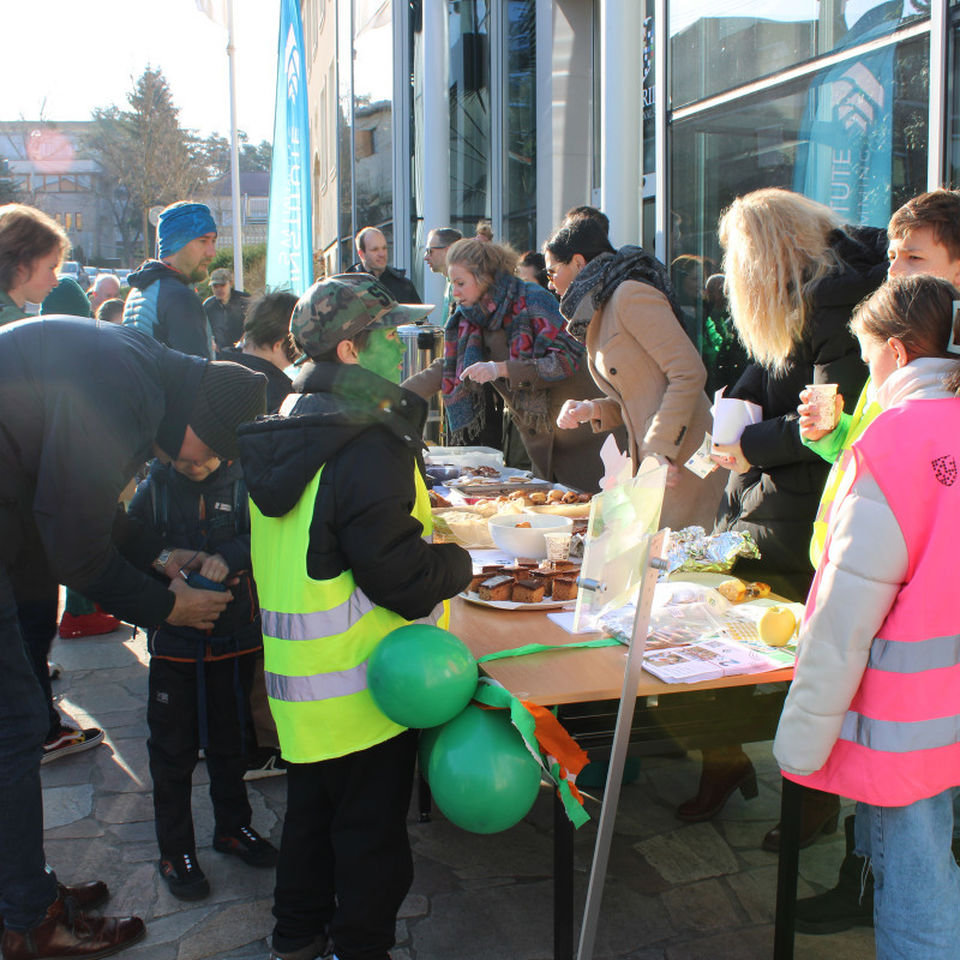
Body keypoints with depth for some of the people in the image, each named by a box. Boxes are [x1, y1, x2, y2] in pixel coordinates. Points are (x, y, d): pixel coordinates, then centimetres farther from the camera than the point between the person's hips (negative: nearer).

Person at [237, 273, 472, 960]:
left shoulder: (289, 431, 6)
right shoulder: (366, 449, -24)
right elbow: (403, 575, -25)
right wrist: (459, 562, -7)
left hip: (300, 681, 9)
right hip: (362, 683, -9)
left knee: (312, 809, 24)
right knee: (371, 827, 9)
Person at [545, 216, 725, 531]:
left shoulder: (630, 295, -10)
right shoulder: (598, 312, 19)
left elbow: (689, 372, -17)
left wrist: (661, 449, -19)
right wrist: (592, 410, 3)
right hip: (648, 469, 9)